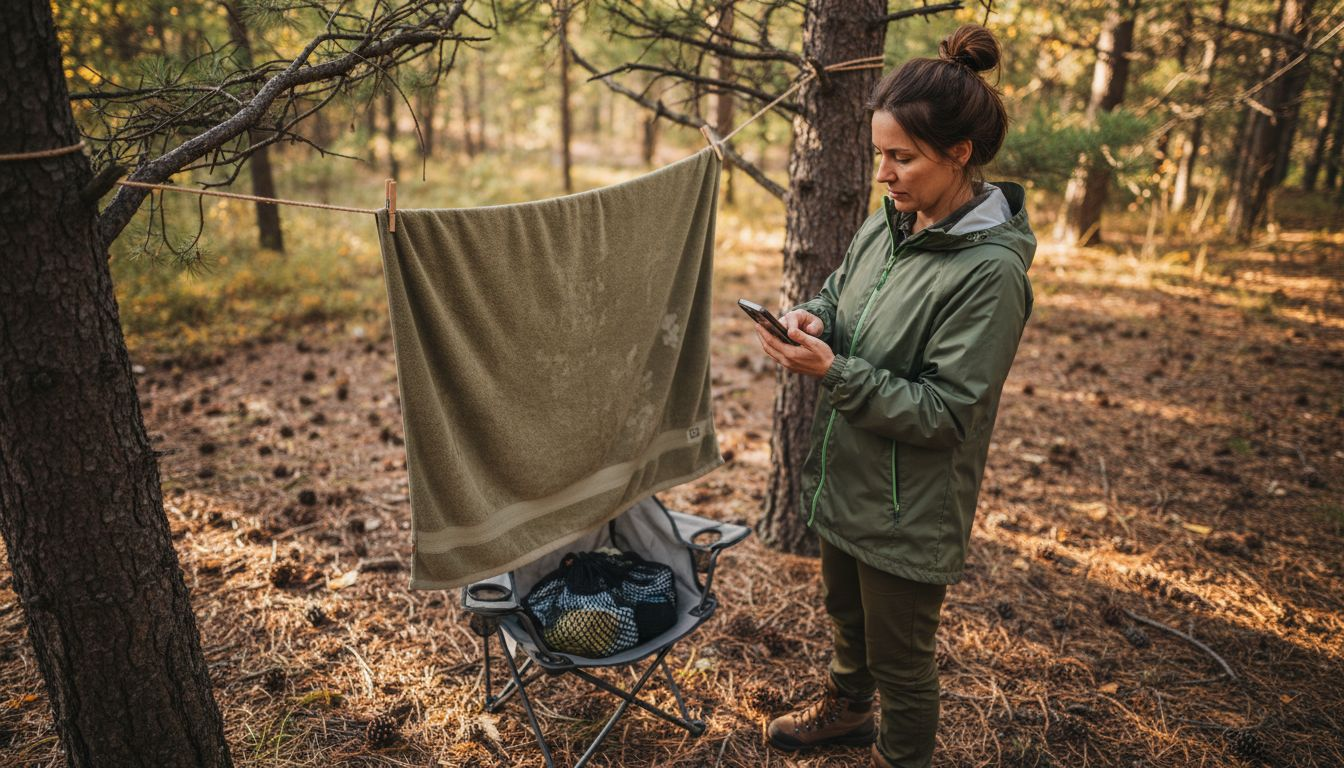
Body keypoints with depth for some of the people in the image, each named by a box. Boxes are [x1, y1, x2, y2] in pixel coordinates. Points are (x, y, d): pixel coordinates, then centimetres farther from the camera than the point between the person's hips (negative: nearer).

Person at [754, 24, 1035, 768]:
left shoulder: (990, 272, -25)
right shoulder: (885, 223, -3)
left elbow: (945, 413, -25)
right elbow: (839, 290, 13)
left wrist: (831, 370, -30)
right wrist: (813, 316, -11)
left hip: (909, 512, -8)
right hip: (844, 481, 8)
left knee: (899, 658, 15)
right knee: (845, 615, 30)